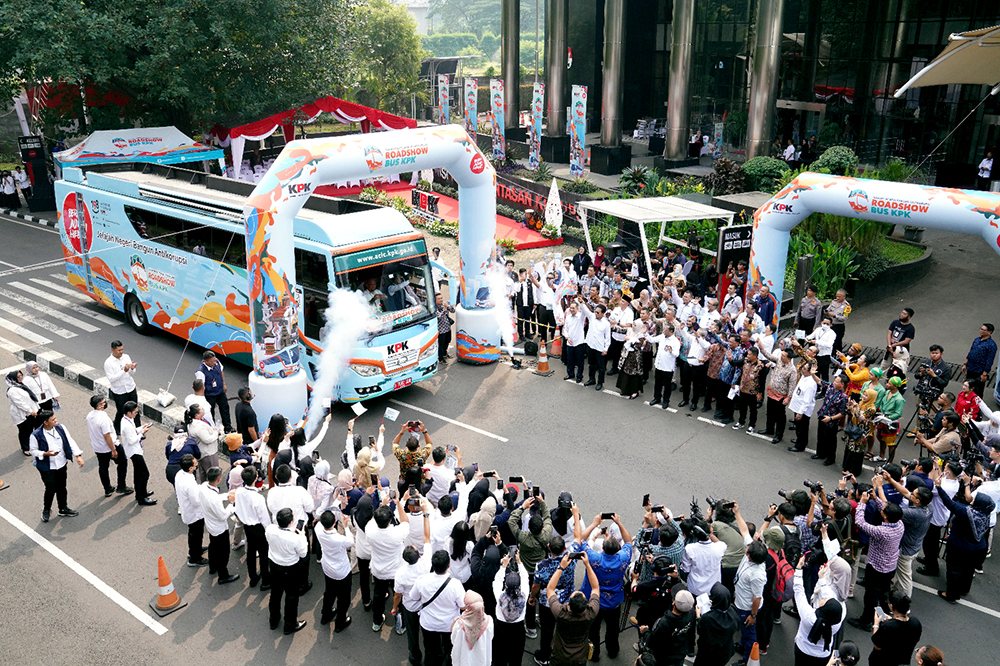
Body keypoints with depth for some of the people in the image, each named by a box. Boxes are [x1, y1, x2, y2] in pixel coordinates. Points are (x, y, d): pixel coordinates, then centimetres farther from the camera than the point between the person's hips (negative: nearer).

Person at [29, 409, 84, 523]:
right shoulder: (36, 435, -21)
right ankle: (46, 510, 31)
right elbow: (33, 450, -8)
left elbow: (70, 441, -4)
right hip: (47, 468, -5)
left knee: (62, 488, 18)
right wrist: (45, 454, -26)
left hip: (62, 464, 5)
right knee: (51, 489, 4)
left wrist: (78, 456, -12)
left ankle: (63, 509, 36)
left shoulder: (60, 428, -8)